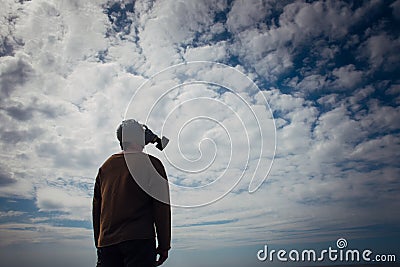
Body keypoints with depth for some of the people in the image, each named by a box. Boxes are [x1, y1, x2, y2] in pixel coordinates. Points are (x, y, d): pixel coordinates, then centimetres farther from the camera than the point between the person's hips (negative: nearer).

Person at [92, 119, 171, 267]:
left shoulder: (105, 167, 15)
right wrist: (164, 244, 0)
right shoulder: (151, 163, 1)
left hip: (106, 243, 5)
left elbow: (96, 209, 17)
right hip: (140, 239, -5)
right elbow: (161, 206, -5)